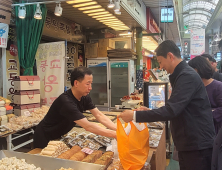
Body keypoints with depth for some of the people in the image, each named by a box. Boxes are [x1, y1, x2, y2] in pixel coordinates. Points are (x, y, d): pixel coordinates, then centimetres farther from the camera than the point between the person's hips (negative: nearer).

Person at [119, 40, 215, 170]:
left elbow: (171, 111, -29)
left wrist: (135, 115, -24)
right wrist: (150, 112, 10)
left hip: (197, 145, -9)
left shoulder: (187, 76, -20)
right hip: (190, 143, 9)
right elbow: (174, 108, 19)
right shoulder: (182, 75, 12)